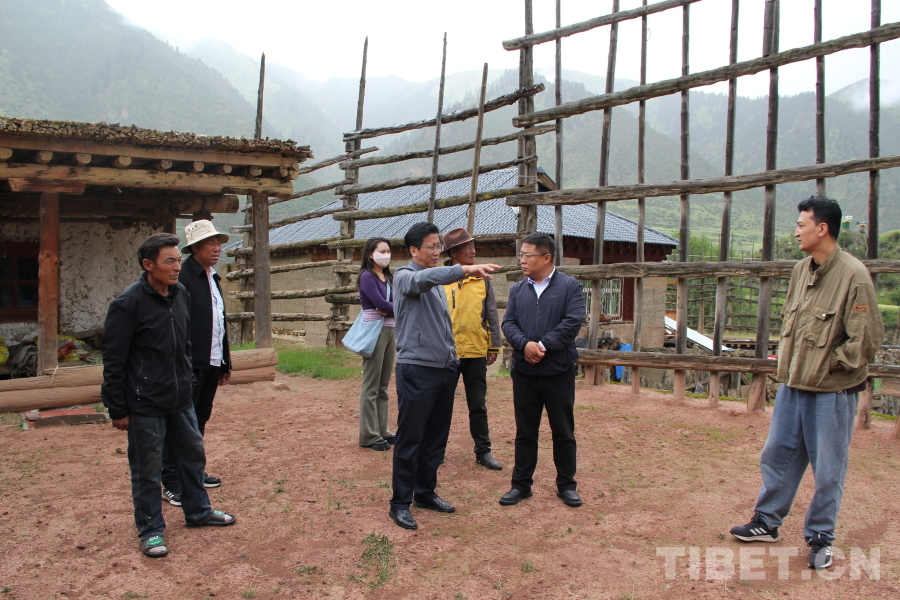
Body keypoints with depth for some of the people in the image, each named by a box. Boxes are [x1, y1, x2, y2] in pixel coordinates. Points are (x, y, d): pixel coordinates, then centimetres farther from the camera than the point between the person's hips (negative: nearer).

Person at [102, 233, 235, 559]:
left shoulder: (181, 293, 4)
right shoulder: (128, 303, -16)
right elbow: (114, 362, -13)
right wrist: (118, 409, -11)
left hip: (180, 399, 7)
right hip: (145, 406, -7)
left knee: (192, 456, 18)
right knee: (147, 470, 6)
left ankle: (198, 512, 37)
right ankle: (151, 529, 23)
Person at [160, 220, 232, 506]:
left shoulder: (213, 278, 14)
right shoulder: (183, 277, -14)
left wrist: (225, 363, 18)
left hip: (212, 363, 9)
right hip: (190, 365, -8)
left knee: (200, 421, 18)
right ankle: (172, 484, 8)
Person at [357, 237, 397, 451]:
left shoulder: (389, 277, 15)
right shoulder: (367, 276, -6)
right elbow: (380, 303, -17)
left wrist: (390, 310, -13)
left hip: (390, 331, 8)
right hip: (374, 331, -7)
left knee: (383, 386, 11)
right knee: (371, 386, -3)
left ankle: (382, 430, 18)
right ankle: (369, 436, 2)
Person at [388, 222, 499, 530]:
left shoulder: (436, 281, 17)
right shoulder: (405, 276, -8)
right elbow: (423, 279, -33)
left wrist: (453, 358, 17)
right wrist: (465, 269, -44)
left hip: (444, 369, 8)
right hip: (416, 369, -8)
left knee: (436, 438, 14)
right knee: (409, 440, -1)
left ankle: (426, 492, 27)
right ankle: (400, 502, 10)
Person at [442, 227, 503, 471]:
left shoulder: (482, 279, 3)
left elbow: (491, 315, 5)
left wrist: (494, 347, 1)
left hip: (476, 352, 2)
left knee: (478, 405, 9)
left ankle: (483, 451, 19)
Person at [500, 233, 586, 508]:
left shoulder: (570, 287, -3)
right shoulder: (517, 289, 9)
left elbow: (572, 323, -13)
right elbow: (508, 323, 1)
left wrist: (543, 346, -19)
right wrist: (525, 344, -18)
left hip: (559, 372, -3)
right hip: (524, 372, 3)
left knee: (563, 431, 9)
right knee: (525, 432, 11)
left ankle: (566, 485, 23)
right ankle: (521, 484, 23)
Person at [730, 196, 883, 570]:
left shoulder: (853, 275, -17)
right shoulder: (801, 270, 5)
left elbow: (867, 338, -16)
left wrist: (828, 365, -10)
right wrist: (787, 358, 9)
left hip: (831, 391, -7)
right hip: (792, 385, 7)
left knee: (828, 469, 8)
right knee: (777, 455, 16)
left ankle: (820, 538, 25)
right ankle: (767, 522, 32)